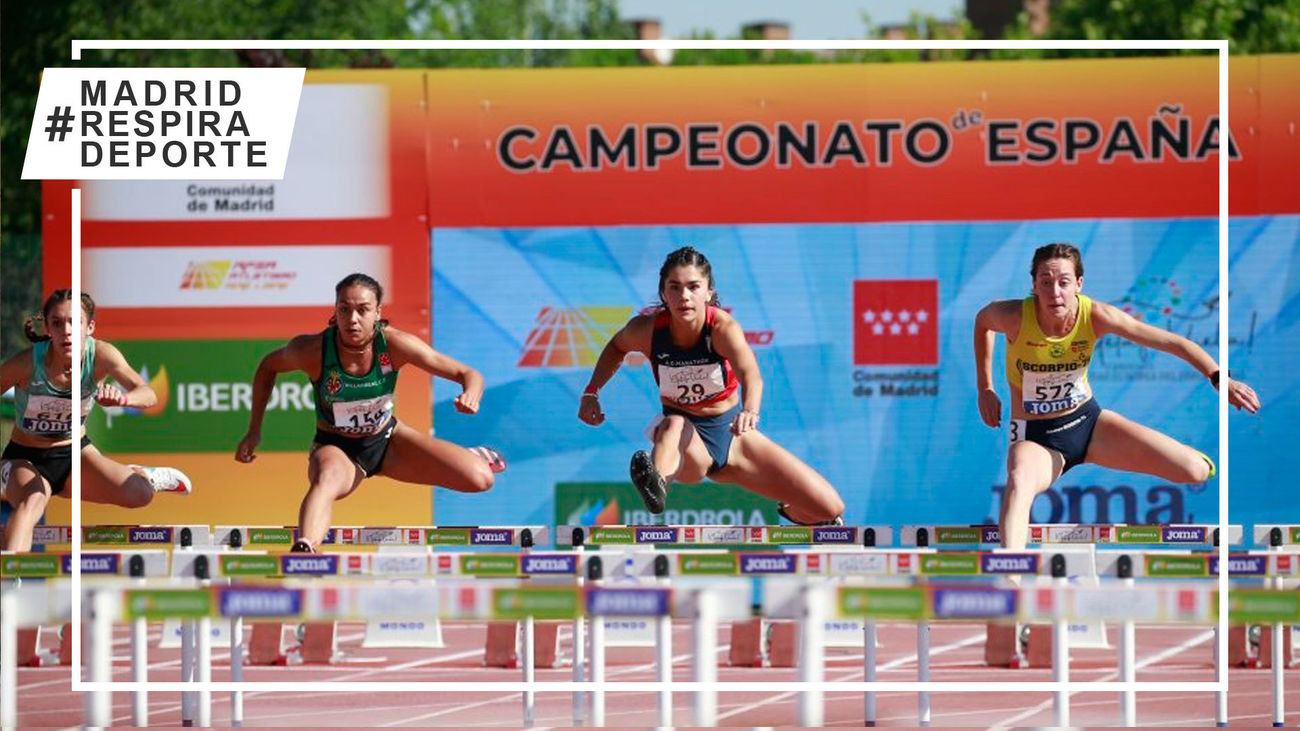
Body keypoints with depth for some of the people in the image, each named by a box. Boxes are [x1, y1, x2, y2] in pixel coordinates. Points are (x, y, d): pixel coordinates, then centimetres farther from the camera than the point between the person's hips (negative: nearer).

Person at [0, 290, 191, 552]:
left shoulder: (101, 355, -19)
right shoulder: (28, 363, -26)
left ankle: (138, 475, 23)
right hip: (25, 458, -3)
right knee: (32, 503, -36)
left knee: (139, 495, -15)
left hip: (74, 451, 3)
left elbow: (148, 395, -27)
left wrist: (124, 398, -49)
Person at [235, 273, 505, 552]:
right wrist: (254, 431, -3)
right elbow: (268, 367, -1)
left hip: (387, 440, 3)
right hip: (336, 448, -3)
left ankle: (470, 456, 30)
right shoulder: (312, 350, -24)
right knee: (327, 479, -42)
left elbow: (468, 374, -18)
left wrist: (471, 396, -42)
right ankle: (303, 551, -68)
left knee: (480, 479, -9)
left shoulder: (394, 344, -23)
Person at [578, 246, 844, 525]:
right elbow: (617, 347, 10)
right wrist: (591, 392, 0)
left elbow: (750, 374, -44)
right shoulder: (647, 329, -17)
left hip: (730, 431, 1)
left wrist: (749, 412, -64)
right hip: (686, 440, -1)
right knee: (675, 425, -41)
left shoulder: (723, 327, -24)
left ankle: (791, 512, 29)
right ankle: (658, 484, -70)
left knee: (829, 508, -6)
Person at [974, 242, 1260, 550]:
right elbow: (982, 320, 4)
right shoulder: (1015, 317, -22)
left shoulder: (1096, 316, -19)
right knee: (1019, 483, -41)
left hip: (1089, 421, 3)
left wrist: (1220, 379, -27)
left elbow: (1173, 342, -16)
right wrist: (985, 389, 4)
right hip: (1036, 437, -3)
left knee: (1197, 471, -6)